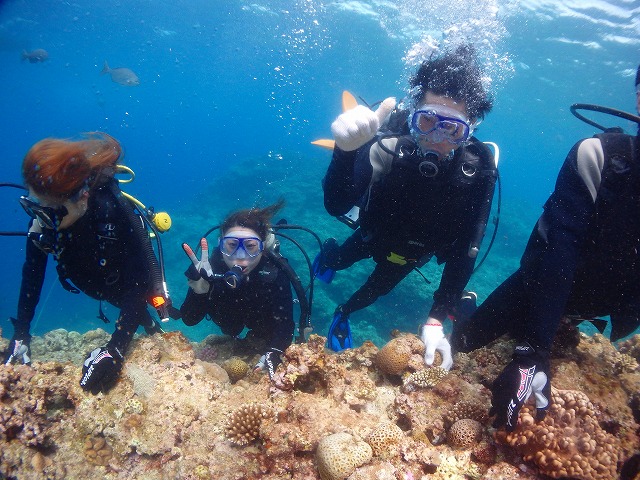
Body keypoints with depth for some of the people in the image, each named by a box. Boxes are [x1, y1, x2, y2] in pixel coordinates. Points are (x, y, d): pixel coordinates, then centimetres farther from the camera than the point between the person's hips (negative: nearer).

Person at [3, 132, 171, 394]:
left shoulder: (113, 212, -41)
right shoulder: (44, 216, -27)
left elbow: (139, 283, -42)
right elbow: (32, 271, -14)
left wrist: (114, 349, -50)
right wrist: (20, 335, -18)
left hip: (135, 285, -4)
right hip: (100, 287, 4)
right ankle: (147, 324, 55)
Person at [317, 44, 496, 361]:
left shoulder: (478, 169, -34)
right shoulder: (391, 145, -39)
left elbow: (464, 250, -30)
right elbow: (336, 207, -51)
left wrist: (436, 319, -36)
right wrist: (346, 149, -71)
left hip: (414, 251, 1)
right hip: (375, 234, -1)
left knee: (377, 288, 25)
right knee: (341, 260, 28)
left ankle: (343, 314, 58)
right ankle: (330, 255, 66)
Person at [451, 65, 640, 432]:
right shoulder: (598, 155, -25)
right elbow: (558, 248, -31)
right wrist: (533, 352, -37)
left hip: (597, 310, 3)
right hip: (541, 285, -3)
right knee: (461, 345, 4)